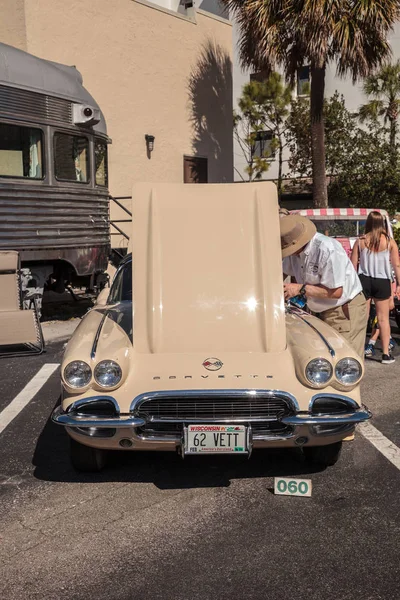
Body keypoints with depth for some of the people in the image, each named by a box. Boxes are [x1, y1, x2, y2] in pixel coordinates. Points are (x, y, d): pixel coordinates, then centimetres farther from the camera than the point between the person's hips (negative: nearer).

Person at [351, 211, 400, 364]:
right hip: (382, 282, 0)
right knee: (383, 318, 7)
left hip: (363, 280, 0)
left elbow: (353, 265, 0)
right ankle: (386, 354, 8)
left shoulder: (360, 241, -1)